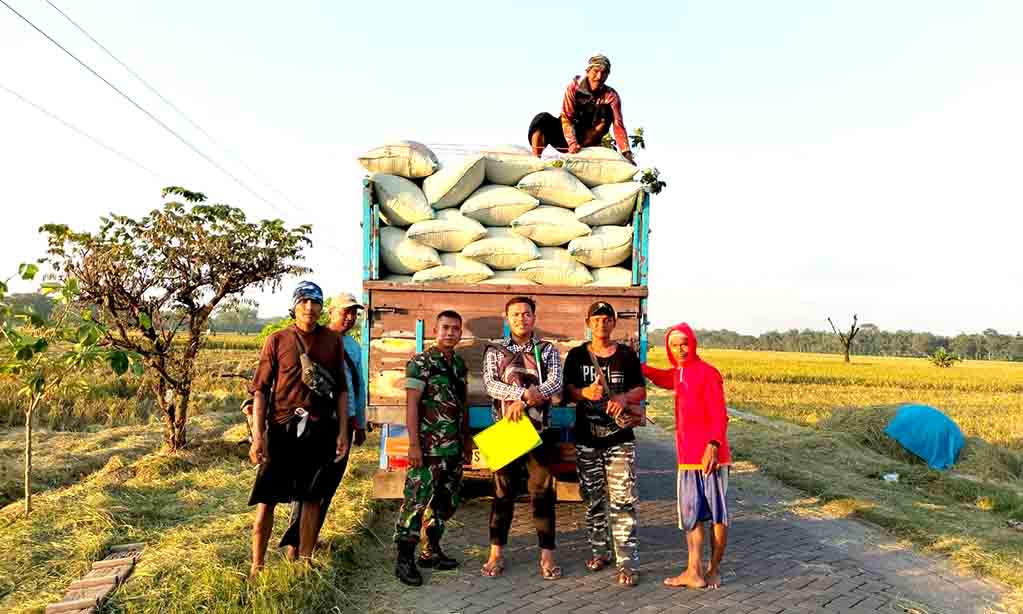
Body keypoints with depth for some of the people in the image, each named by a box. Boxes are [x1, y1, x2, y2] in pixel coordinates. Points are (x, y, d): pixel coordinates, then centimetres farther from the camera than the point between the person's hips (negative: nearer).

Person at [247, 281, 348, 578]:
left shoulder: (332, 341, 5)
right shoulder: (277, 340, 0)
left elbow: (341, 389, 8)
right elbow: (260, 389, -2)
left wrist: (342, 432, 3)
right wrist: (257, 436, -9)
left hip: (320, 431, 2)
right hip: (281, 429, -2)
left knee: (312, 497, 10)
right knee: (266, 498, 2)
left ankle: (304, 561, 24)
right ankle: (257, 565, 16)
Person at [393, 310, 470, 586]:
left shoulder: (460, 365, 11)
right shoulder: (420, 363, -8)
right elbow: (411, 405, -12)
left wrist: (466, 438, 15)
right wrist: (413, 444, -16)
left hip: (454, 448, 7)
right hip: (428, 447, -7)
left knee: (447, 501, 13)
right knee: (416, 501, -4)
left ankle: (432, 551, 27)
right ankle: (405, 559, 7)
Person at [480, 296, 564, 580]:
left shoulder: (548, 350, 6)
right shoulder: (495, 351, 5)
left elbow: (556, 385, -9)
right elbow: (491, 385, -10)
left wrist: (524, 401, -20)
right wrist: (525, 392, -24)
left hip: (539, 429, 0)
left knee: (542, 492, 3)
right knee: (503, 492, 7)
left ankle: (547, 555, 13)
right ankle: (496, 553, 18)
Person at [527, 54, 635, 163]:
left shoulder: (611, 96, -11)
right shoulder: (573, 87, -12)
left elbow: (618, 125, -23)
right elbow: (566, 117, -21)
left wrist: (627, 153, -37)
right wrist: (572, 143, -38)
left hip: (588, 138, 0)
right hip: (568, 135, 0)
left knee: (605, 110, -25)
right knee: (543, 119, -26)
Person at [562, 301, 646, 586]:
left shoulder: (627, 354, 4)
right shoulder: (576, 355, 5)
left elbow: (641, 391, 5)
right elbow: (567, 391, 1)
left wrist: (624, 398, -16)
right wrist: (585, 393, -20)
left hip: (620, 438, -1)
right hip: (586, 438, 2)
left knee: (623, 500, -7)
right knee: (593, 499, 11)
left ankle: (627, 562, -1)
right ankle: (600, 551, 26)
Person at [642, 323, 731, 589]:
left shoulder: (707, 373, -11)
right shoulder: (678, 373, 11)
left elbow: (719, 414, -16)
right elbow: (663, 379, 35)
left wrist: (713, 444, -28)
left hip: (709, 455, -8)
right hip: (687, 455, 8)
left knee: (717, 513, 7)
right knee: (691, 514, 10)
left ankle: (714, 568, 20)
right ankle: (694, 572, 17)